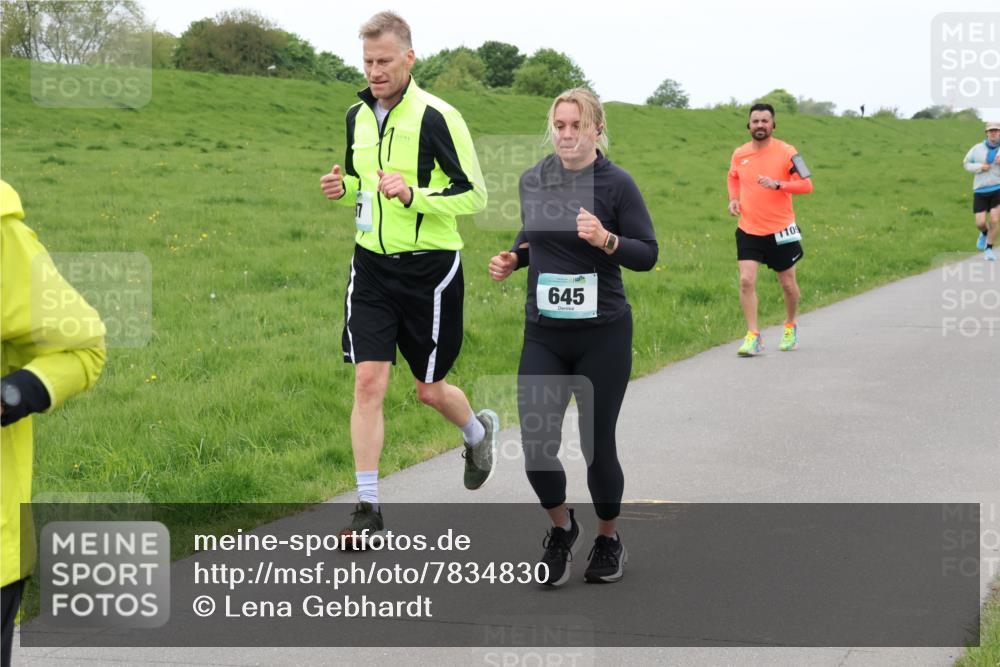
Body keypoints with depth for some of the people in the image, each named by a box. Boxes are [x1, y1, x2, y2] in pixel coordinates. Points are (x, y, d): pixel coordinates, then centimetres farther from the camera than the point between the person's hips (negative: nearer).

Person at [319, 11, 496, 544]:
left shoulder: (437, 116, -13)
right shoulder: (358, 115, 7)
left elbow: (474, 195, -12)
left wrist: (413, 195, -25)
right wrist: (343, 187, 0)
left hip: (429, 268, -4)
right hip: (372, 266, 5)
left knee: (430, 390, 8)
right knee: (368, 383, -4)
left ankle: (479, 430, 42)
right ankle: (368, 507, 2)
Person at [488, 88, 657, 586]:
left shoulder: (616, 183, -8)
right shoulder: (532, 180, 5)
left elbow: (648, 255, -7)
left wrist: (606, 240, -24)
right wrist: (513, 259, 2)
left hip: (603, 335, -3)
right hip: (543, 335, 3)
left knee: (597, 445, 4)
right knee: (535, 446, -4)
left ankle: (608, 538, 30)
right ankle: (562, 528, 24)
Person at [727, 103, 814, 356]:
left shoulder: (786, 152, -9)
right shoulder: (739, 154, 2)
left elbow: (806, 184, -12)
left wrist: (777, 184, -26)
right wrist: (734, 199, 6)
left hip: (780, 230, -2)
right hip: (748, 230, 2)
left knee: (788, 284, 11)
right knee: (746, 280, -12)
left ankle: (790, 327, 37)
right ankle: (753, 337, -7)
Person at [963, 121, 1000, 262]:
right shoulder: (977, 148, -1)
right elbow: (967, 164, 9)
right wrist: (980, 167, -10)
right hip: (981, 191, 1)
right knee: (980, 223, -6)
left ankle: (989, 249, 7)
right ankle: (985, 233, 32)